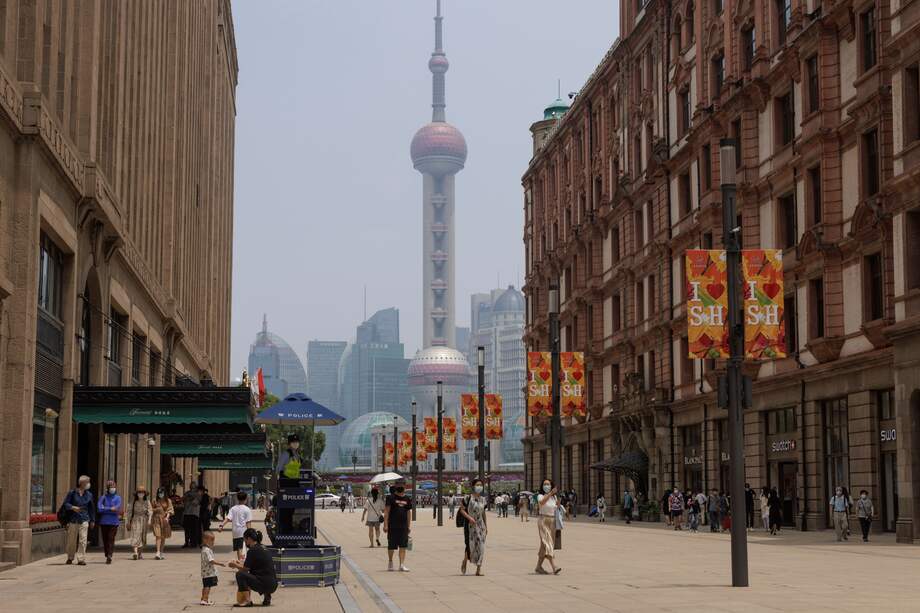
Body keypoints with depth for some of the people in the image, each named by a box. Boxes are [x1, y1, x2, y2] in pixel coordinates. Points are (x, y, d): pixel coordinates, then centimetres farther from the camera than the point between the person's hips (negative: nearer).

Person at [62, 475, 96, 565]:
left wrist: (92, 520, 15)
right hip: (73, 520, -1)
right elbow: (65, 504, 0)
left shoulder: (89, 495, 10)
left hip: (84, 520, 1)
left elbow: (91, 508, 15)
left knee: (83, 540, -8)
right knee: (71, 540, 6)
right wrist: (72, 507, -18)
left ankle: (81, 559, -7)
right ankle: (70, 558, 24)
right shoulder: (72, 493, 1)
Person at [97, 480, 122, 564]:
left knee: (111, 539, -11)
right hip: (104, 522, 2)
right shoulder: (103, 497, 7)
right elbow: (100, 509, -7)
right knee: (105, 540, 6)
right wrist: (111, 509, -12)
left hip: (114, 522, -2)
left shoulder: (118, 498, 5)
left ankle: (109, 556, -16)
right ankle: (107, 556, 21)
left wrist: (105, 509, -8)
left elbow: (117, 509, -9)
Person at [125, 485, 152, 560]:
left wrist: (149, 520, -21)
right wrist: (127, 522, 7)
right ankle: (135, 553, -27)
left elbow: (150, 511, -7)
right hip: (135, 521, -2)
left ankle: (140, 553, 28)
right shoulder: (133, 502, 1)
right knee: (135, 536, -15)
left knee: (142, 537, 11)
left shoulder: (147, 502, 1)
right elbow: (128, 511, 7)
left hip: (144, 520, 2)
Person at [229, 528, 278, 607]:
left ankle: (247, 601, -11)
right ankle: (267, 595, 17)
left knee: (240, 574, -7)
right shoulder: (263, 548, 16)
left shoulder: (252, 551, -10)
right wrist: (240, 563, 27)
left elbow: (245, 569, -6)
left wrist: (235, 565, 12)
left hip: (265, 585, -9)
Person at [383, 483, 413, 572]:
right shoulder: (391, 498, -4)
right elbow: (386, 511, -5)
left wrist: (409, 526, 14)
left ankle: (402, 564, 1)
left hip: (403, 526, 3)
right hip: (392, 526, -3)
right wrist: (385, 525, -10)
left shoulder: (407, 499, 10)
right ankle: (390, 562, 26)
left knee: (403, 546, -1)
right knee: (391, 546, 4)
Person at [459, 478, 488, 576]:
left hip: (480, 525, 5)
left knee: (480, 546, 0)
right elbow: (462, 510, -8)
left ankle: (479, 569, 5)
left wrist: (486, 526, 15)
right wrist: (469, 517, -22)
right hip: (470, 525, -5)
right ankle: (465, 561, 22)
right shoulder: (468, 498, -7)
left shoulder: (483, 499, 9)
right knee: (470, 545, -7)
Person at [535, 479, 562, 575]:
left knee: (544, 545, 9)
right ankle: (554, 567, -24)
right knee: (547, 543, -15)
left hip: (552, 522, 6)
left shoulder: (554, 497, 12)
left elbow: (557, 510, 23)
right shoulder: (540, 496, -4)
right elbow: (541, 502, -29)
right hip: (543, 521, -6)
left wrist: (559, 505, 0)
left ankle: (539, 566, 20)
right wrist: (550, 493, -39)